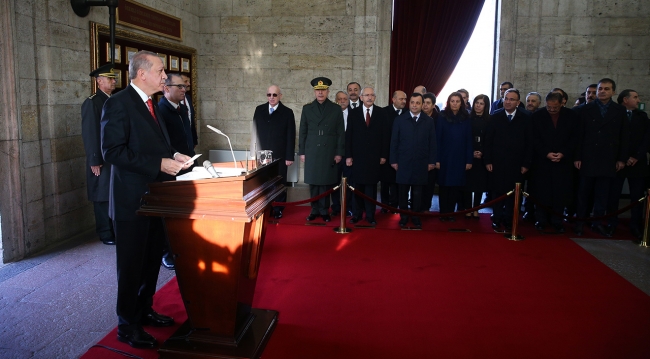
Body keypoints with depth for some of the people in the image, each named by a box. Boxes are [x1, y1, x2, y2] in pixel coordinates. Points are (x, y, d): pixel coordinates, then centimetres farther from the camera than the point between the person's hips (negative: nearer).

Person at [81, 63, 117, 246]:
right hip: (102, 160, -6)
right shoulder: (91, 103, -7)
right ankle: (105, 234, 13)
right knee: (103, 197, 3)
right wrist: (94, 161, -15)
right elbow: (89, 134, -12)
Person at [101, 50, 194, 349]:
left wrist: (174, 156, 2)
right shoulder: (118, 104, -14)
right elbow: (112, 151, -21)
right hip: (132, 198, -9)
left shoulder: (151, 104, 13)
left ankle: (144, 311, 35)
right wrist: (159, 164, -24)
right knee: (131, 264, 3)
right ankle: (128, 326, 18)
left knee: (152, 260, 18)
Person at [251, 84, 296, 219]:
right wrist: (255, 151, 5)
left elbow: (291, 136, -2)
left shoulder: (287, 112, 0)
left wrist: (289, 156, -6)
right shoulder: (259, 110, 8)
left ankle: (278, 210, 15)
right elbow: (255, 131, 10)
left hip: (279, 155, -2)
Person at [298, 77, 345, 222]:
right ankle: (315, 210, 15)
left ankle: (324, 211, 13)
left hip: (329, 152, -1)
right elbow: (303, 132, 7)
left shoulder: (336, 109, 4)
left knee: (326, 183, 2)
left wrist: (339, 152, -2)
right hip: (311, 152, 1)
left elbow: (340, 133, 3)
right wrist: (302, 152, 3)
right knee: (313, 183, 5)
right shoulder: (307, 108, 7)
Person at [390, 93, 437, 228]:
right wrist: (394, 160, -2)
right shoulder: (399, 120, 3)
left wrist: (432, 161, 2)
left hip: (421, 163, 0)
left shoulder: (429, 121, 5)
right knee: (403, 191, 6)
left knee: (417, 192, 5)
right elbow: (394, 141, 2)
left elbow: (432, 143, 5)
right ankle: (404, 216, 18)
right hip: (403, 163, 0)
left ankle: (416, 216, 17)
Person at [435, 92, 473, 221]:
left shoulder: (466, 119, 3)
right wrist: (437, 159, -10)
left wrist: (469, 160, -4)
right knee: (444, 185, 6)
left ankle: (451, 212, 15)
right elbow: (437, 139, -4)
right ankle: (443, 213, 15)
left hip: (460, 159, 1)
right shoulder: (442, 117, -2)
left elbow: (469, 140, 2)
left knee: (456, 186, 5)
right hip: (445, 157, -1)